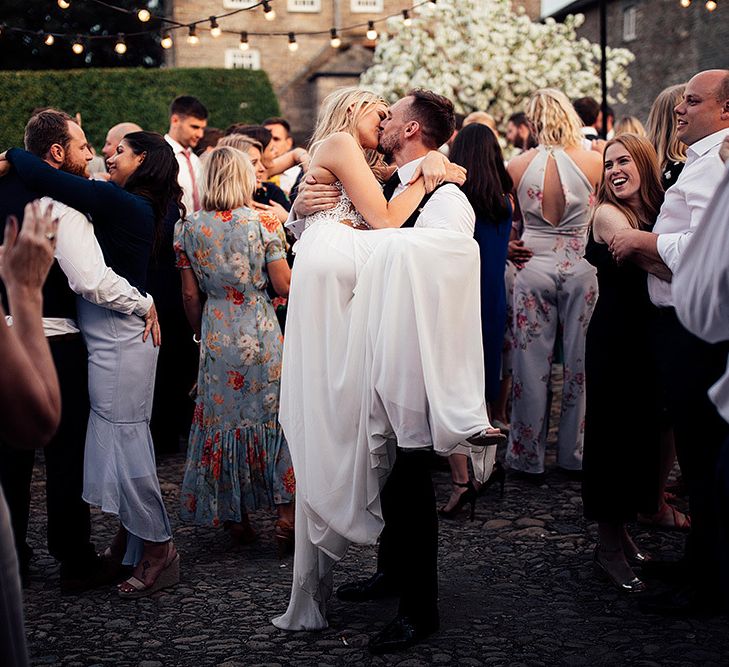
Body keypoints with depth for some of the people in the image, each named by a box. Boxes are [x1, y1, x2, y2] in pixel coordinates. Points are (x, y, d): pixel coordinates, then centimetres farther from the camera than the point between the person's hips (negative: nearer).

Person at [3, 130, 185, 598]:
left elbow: (47, 180, -19)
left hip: (118, 336, -9)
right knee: (121, 439, 15)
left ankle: (159, 549, 4)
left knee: (124, 440, -4)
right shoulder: (138, 208, 11)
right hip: (110, 335, 9)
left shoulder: (122, 204, -16)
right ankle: (130, 539, 26)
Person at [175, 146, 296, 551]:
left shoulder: (189, 228, 0)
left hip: (217, 335, 2)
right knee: (276, 415, 6)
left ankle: (236, 517, 18)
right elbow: (284, 286, -8)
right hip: (262, 333, -2)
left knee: (222, 416, 11)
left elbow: (190, 295, 4)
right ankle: (287, 514, 2)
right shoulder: (263, 223, -7)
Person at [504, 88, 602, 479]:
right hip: (581, 268, 0)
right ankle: (575, 453, 20)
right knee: (579, 363, 10)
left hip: (534, 267, 0)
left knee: (531, 364, 7)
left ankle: (528, 457, 13)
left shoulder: (518, 165, -5)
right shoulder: (592, 162, -7)